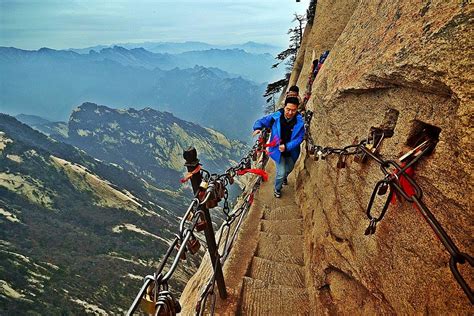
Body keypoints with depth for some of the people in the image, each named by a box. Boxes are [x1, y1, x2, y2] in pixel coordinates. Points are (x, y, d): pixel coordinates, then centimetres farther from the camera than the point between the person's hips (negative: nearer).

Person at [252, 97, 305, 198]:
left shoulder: (299, 121, -23)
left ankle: (284, 177, 67)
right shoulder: (275, 117, -23)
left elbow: (299, 138, -18)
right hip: (278, 150, -2)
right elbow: (261, 121, -11)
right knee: (281, 173, -2)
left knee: (289, 169, 28)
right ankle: (277, 189, 31)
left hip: (291, 151, 3)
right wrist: (257, 128, -34)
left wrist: (287, 146, -31)